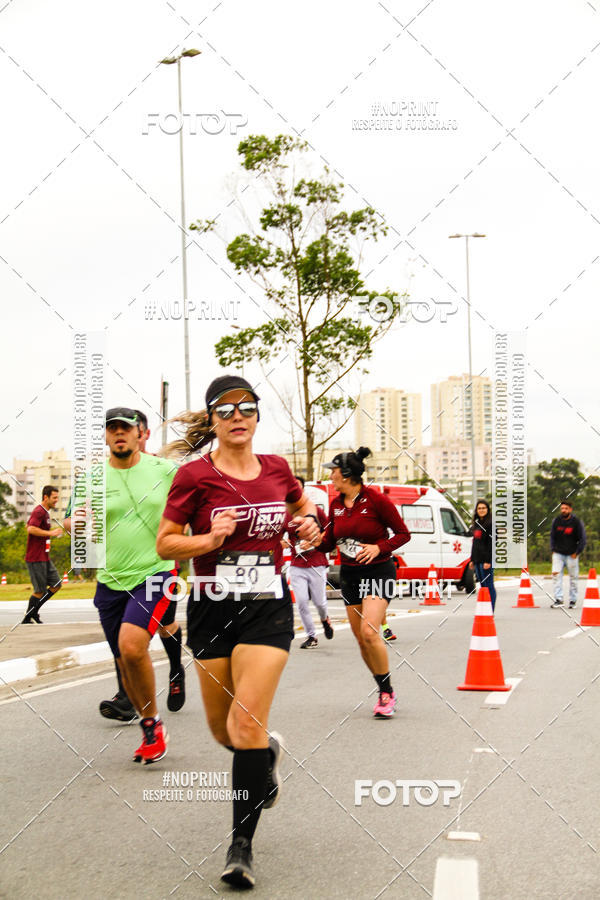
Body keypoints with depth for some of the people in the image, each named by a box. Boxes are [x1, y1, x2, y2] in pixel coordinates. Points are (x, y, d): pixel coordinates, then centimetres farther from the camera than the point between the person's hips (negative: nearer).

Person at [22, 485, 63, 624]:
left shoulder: (45, 512, 17)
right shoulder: (39, 512, -15)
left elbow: (28, 525, 28)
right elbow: (31, 529, -29)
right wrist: (50, 533, -24)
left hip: (44, 558, 10)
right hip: (36, 558, -10)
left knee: (56, 584, 7)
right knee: (40, 590, -5)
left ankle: (34, 611, 16)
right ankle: (27, 619, 8)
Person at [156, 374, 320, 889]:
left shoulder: (277, 470, 4)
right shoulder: (194, 476, -5)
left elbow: (302, 506, 24)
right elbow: (164, 543, -2)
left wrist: (309, 524, 3)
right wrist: (209, 539, -18)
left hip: (268, 608, 0)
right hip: (212, 610, 0)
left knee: (247, 723, -13)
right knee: (223, 731, 10)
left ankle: (242, 843, -4)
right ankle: (269, 753, 46)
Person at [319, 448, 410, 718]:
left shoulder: (376, 499, -12)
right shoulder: (336, 504, 6)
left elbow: (403, 534, -5)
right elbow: (328, 543, 13)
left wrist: (378, 547, -19)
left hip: (377, 572, -6)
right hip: (349, 574, 6)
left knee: (369, 632, -20)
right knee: (361, 639, 5)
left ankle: (387, 692, -5)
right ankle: (384, 692, 20)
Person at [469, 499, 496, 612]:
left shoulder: (490, 524, -9)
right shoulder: (476, 523, 17)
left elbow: (492, 543, -15)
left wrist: (488, 561, -20)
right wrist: (472, 559, 18)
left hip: (486, 560, -8)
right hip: (477, 560, 8)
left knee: (489, 585, -7)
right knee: (483, 585, 10)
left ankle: (490, 612, -6)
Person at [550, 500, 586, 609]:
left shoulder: (577, 522, -5)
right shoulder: (556, 521, 4)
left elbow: (582, 539, -1)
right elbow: (552, 536, 15)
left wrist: (576, 553, -5)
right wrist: (553, 550, 6)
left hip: (572, 555, -2)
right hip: (558, 554, 2)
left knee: (573, 578, 4)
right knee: (556, 574, -13)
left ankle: (573, 600, 16)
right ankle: (558, 599, -12)